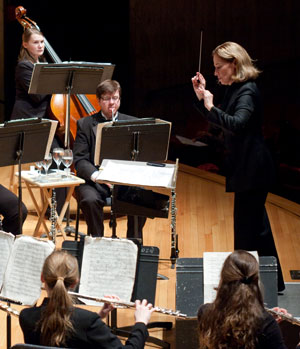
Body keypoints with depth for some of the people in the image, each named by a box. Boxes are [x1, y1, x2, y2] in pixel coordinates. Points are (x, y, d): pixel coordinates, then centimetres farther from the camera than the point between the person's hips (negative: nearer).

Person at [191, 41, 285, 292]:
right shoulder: (235, 90, 12)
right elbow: (219, 122, 16)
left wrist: (211, 107, -28)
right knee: (257, 227, 17)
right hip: (246, 168, 11)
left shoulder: (247, 91, -17)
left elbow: (237, 124, -32)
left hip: (252, 170, -11)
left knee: (246, 229, -6)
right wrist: (202, 98, 8)